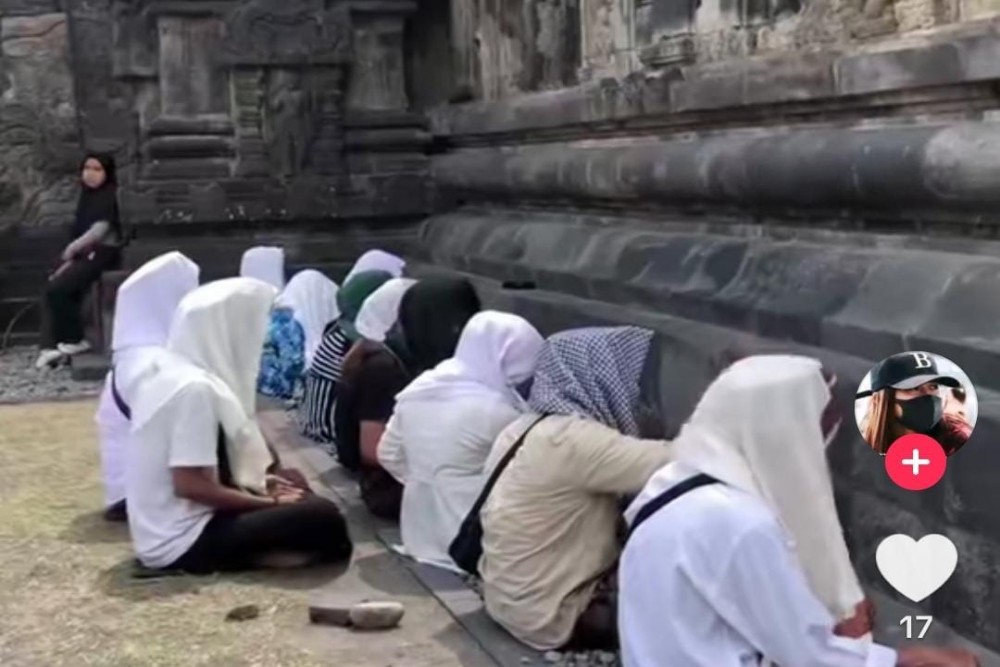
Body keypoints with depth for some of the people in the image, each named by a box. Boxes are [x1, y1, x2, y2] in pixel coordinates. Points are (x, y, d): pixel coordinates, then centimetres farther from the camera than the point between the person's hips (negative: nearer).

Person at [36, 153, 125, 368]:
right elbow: (79, 231, 14)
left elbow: (100, 229, -20)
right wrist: (71, 259, 4)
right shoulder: (87, 196, 16)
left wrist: (72, 248, -18)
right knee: (52, 288, -7)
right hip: (86, 254, 8)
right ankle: (51, 345, -12)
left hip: (102, 254, -8)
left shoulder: (111, 196, -9)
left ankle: (75, 340, -2)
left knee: (57, 288, -18)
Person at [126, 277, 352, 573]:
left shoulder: (168, 369, 8)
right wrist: (269, 502, -12)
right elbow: (189, 485, -23)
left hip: (161, 533, 10)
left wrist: (258, 484, 9)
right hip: (183, 542, -10)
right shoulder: (196, 388, -20)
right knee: (322, 516, -15)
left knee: (297, 492, 19)